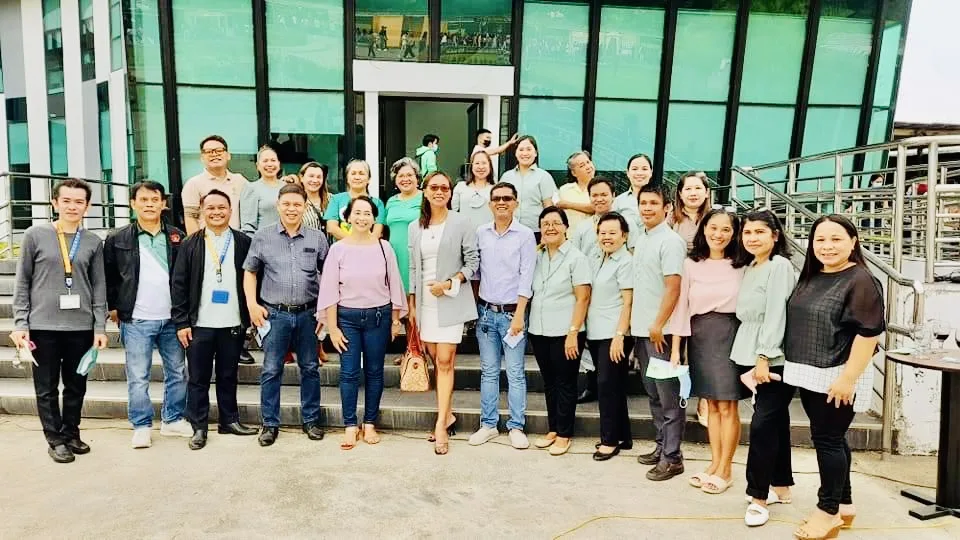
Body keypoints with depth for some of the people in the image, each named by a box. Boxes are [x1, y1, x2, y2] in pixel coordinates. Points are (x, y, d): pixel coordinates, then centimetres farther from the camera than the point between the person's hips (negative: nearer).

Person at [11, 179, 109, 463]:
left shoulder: (93, 242, 6)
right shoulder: (35, 235, 1)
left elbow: (99, 287, 7)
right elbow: (22, 283, 2)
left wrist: (100, 326, 2)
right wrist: (20, 323, -3)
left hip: (81, 327, 2)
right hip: (43, 326, -1)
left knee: (76, 386, 10)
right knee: (47, 388, 6)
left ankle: (71, 433, 26)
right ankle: (55, 440, 19)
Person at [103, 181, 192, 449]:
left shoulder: (177, 237, 5)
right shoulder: (117, 239, 1)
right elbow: (108, 276, 7)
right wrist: (114, 307, 3)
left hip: (171, 319, 2)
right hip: (136, 321, -2)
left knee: (177, 373, 10)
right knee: (138, 377, 4)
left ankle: (173, 420, 25)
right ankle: (141, 427, 16)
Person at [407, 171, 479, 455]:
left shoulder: (462, 223, -2)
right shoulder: (415, 227, 11)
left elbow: (472, 261, -3)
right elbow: (413, 268, 12)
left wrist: (449, 283, -16)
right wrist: (411, 304, 9)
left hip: (451, 301, -4)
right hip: (425, 302, 4)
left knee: (445, 361, -7)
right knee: (435, 360, 9)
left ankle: (441, 423, -2)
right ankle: (448, 415, 22)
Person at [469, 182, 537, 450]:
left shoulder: (525, 235, -5)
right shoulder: (481, 233, 5)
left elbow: (526, 277, -8)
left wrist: (519, 315, -12)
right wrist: (476, 304, 4)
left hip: (512, 312, -3)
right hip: (485, 311, 4)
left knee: (515, 373, 2)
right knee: (488, 371, 11)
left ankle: (516, 427, 13)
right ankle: (488, 424, 20)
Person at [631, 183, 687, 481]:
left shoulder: (670, 241, -11)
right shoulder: (640, 239, 13)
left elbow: (674, 288, -17)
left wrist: (658, 325, -17)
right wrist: (638, 325, 14)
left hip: (660, 331, -8)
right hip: (641, 329, 8)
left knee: (668, 396, 0)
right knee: (653, 393, 16)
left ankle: (672, 457, 8)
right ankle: (661, 446, 27)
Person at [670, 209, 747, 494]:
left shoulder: (742, 265, -3)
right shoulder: (691, 264, 2)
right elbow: (682, 306, 2)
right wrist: (675, 347, 0)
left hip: (729, 335, -2)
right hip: (700, 336, 2)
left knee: (728, 406, 2)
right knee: (711, 404, 12)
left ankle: (725, 469, 15)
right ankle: (715, 464, 24)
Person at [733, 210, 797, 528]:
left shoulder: (780, 266, -10)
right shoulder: (749, 268, 14)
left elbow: (776, 314, -17)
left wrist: (764, 357, -21)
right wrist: (748, 358, 12)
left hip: (774, 358, -8)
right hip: (751, 355, 8)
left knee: (762, 425, -6)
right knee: (776, 422, 15)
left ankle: (759, 497, 3)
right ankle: (781, 487, 25)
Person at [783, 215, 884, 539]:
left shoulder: (861, 281, -13)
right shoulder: (811, 278, 10)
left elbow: (869, 332, -19)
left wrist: (848, 378, -22)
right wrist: (802, 371, 18)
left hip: (837, 377, -8)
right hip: (810, 375, 8)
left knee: (828, 440, 0)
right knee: (831, 439, 15)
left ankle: (830, 511, 15)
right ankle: (844, 504, 29)